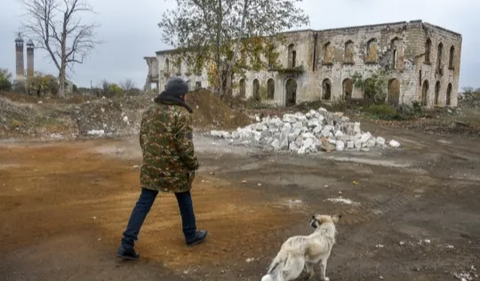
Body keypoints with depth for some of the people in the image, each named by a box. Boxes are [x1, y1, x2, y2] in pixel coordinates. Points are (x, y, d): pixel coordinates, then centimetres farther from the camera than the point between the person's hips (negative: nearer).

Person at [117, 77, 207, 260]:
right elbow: (185, 145, -19)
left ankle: (127, 245, 4)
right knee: (184, 199, 16)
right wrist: (193, 164, -5)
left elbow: (143, 138, 13)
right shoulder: (181, 113, -15)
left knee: (143, 203, 7)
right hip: (174, 168, -5)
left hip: (150, 166, 5)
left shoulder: (150, 111, 8)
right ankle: (191, 235, 33)